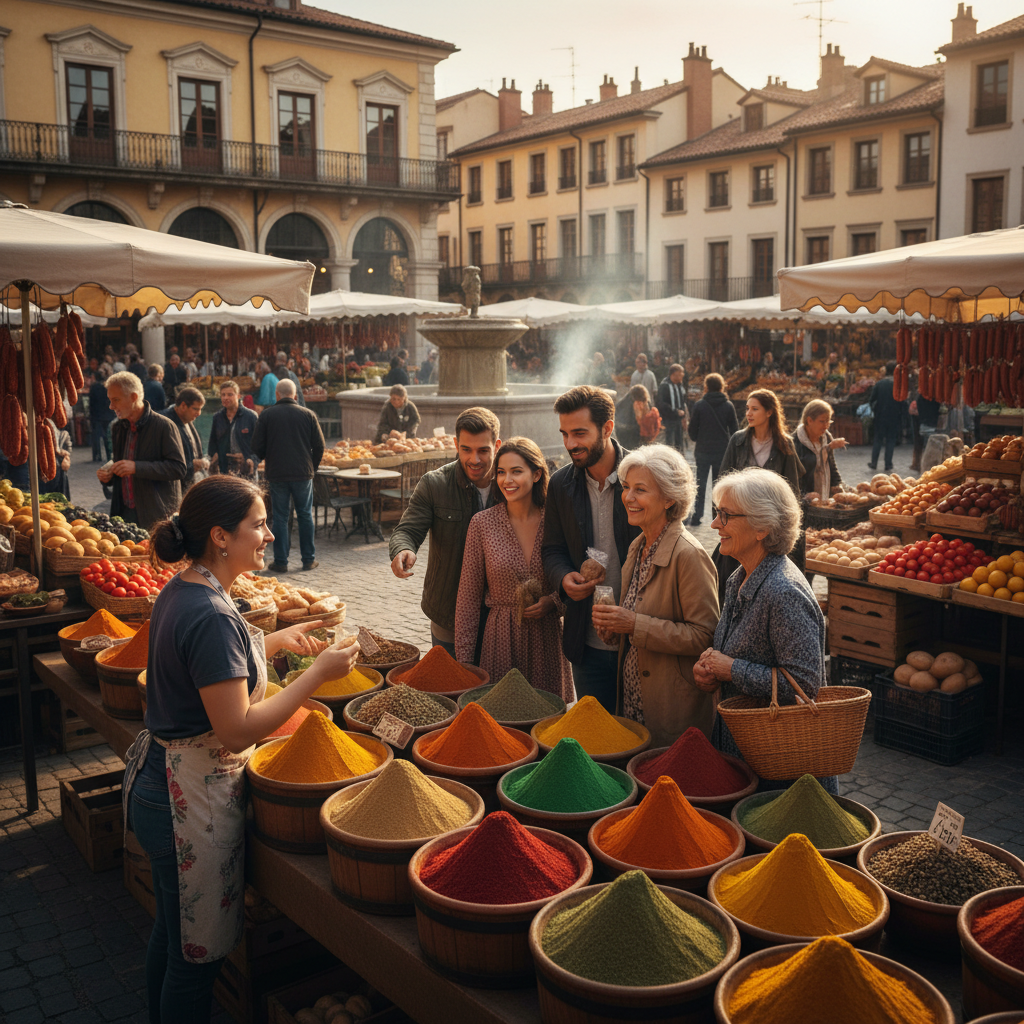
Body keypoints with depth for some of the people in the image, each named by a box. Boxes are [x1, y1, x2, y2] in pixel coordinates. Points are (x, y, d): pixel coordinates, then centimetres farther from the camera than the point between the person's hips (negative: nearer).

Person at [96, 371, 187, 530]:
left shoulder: (163, 426, -9)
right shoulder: (117, 428, 14)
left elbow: (178, 469, -17)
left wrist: (136, 467, -23)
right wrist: (108, 476, 2)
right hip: (125, 513, 6)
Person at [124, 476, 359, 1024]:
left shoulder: (180, 591, 4)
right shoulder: (213, 616, -27)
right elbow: (237, 730, -28)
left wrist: (275, 641, 16)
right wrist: (319, 673, -23)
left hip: (156, 778, 10)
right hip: (194, 798, -10)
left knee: (171, 928, 27)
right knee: (197, 951, 7)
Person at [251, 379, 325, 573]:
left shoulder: (267, 416, -2)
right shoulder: (308, 415, 1)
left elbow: (257, 447, -1)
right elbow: (319, 446, 2)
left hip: (277, 474, -1)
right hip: (303, 473, 1)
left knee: (280, 518, 4)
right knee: (305, 516, 10)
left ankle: (281, 562, 6)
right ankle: (309, 559, 14)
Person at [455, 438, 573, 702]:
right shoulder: (483, 524, -3)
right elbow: (468, 597, 1)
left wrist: (553, 601, -10)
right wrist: (464, 658, -1)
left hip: (547, 637, 1)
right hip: (501, 637, -1)